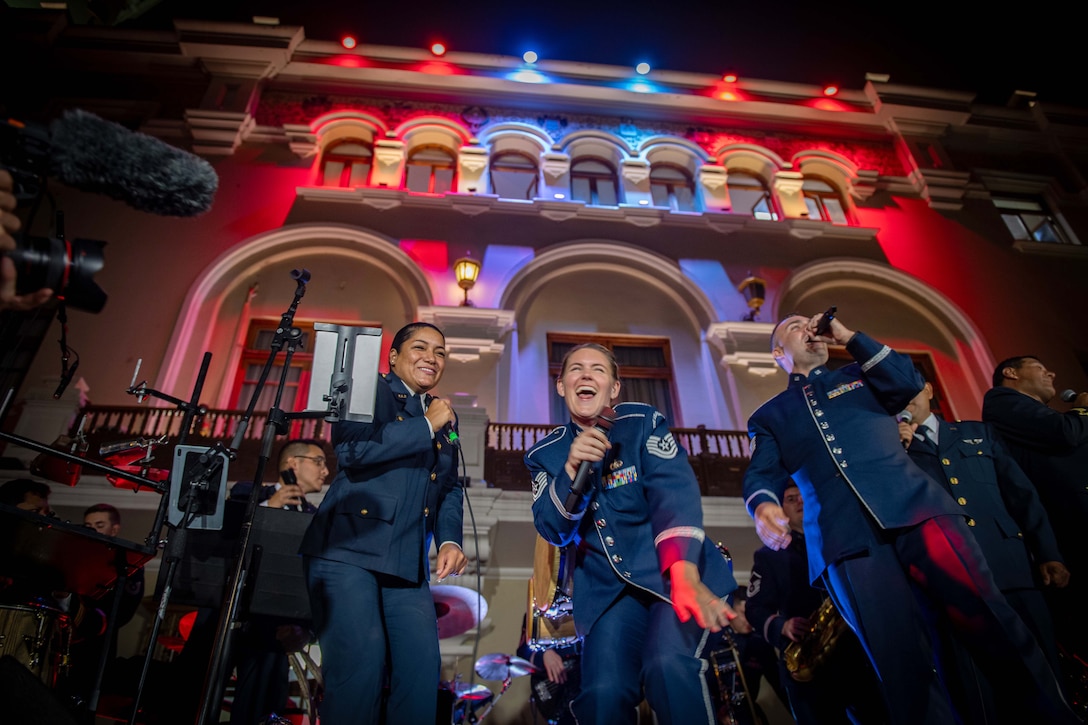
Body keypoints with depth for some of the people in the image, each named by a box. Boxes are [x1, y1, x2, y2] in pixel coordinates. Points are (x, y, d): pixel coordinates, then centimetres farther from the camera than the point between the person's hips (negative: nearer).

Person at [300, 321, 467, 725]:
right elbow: (350, 449, -15)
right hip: (348, 551, -6)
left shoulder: (445, 420, 20)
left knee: (423, 669, 0)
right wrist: (426, 426, -10)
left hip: (408, 566, 6)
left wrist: (449, 539, 2)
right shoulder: (368, 389, 2)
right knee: (360, 661, -14)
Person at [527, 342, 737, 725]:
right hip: (608, 589, 3)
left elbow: (675, 496, -18)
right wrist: (571, 469, -22)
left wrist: (684, 575, -35)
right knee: (603, 692, -17)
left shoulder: (644, 423, -5)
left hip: (672, 571, -2)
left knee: (668, 664, -28)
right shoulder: (546, 453, 5)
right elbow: (553, 531, -3)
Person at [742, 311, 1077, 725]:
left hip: (915, 508, 1)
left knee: (989, 624, -7)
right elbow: (761, 474, 5)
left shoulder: (859, 376, 25)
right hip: (846, 536, -1)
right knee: (901, 662, -7)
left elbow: (908, 382, 6)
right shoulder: (769, 417, 19)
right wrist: (764, 505, -18)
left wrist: (850, 338, 8)